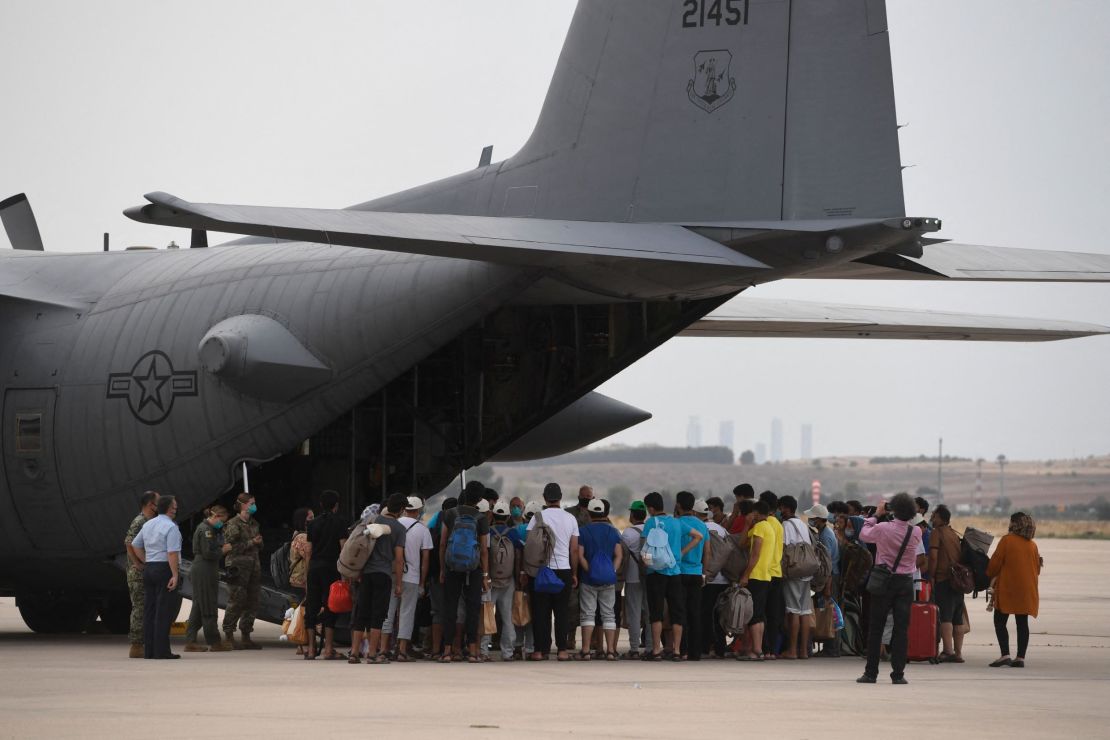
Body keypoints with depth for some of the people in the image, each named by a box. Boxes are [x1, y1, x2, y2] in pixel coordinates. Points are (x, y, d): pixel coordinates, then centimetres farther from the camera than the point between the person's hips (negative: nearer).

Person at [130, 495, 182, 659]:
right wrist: (174, 575, -20)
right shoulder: (171, 527, -12)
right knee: (164, 612, -6)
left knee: (149, 610, 8)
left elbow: (135, 545, 20)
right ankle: (161, 651, -7)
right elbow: (172, 553, -20)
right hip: (165, 569, -8)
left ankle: (148, 650, 9)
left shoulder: (148, 525, 12)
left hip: (148, 569, 8)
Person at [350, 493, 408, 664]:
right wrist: (399, 584, 0)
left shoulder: (374, 521, 9)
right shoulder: (399, 529, -2)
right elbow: (398, 558, -5)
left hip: (366, 572, 4)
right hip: (384, 574, -4)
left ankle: (354, 652, 4)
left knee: (362, 614, 7)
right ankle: (373, 653, -5)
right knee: (378, 614, -2)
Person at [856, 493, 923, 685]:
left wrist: (876, 515, 15)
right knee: (901, 628, 2)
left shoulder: (883, 528, -12)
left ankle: (871, 673, 6)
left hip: (884, 581, -1)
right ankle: (898, 674, -2)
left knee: (875, 628, 6)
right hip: (906, 582, 1)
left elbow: (864, 535, 6)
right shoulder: (916, 533, -6)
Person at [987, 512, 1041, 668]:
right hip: (1027, 590, 5)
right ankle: (1020, 657, 3)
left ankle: (1005, 655, -13)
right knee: (1022, 623, 7)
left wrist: (990, 574, 12)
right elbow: (1037, 569, 12)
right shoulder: (1032, 545, 6)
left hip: (1007, 588, -5)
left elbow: (995, 563, -8)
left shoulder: (1007, 540, -8)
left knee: (1000, 622, -1)